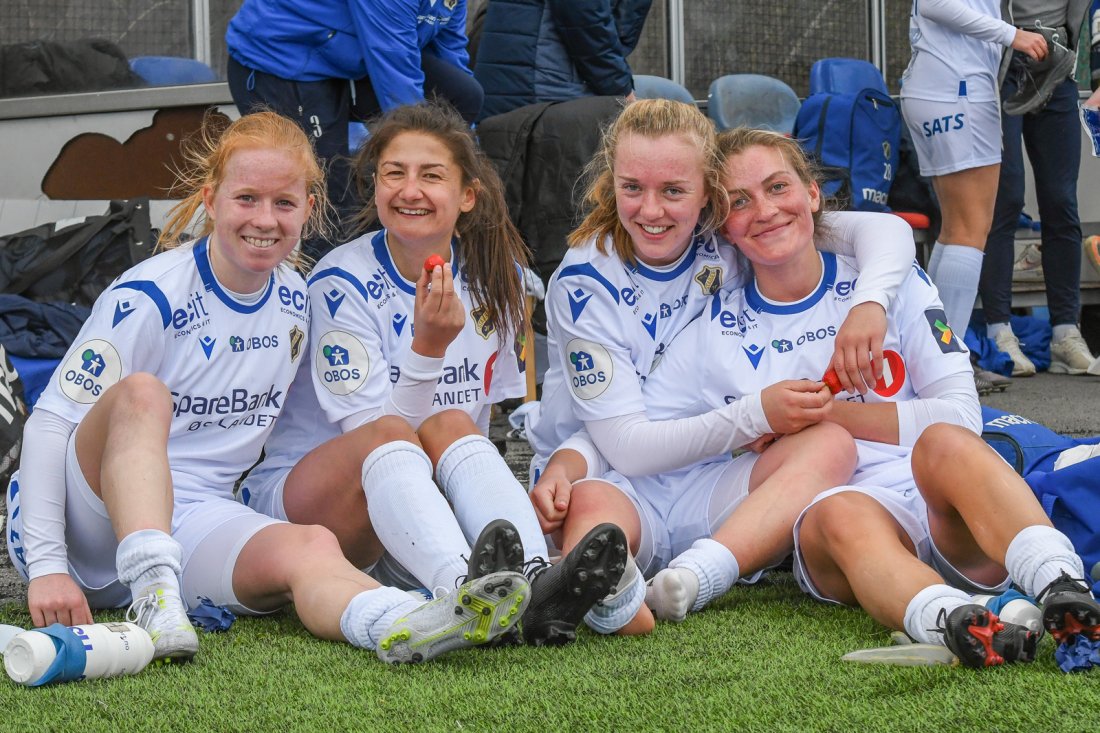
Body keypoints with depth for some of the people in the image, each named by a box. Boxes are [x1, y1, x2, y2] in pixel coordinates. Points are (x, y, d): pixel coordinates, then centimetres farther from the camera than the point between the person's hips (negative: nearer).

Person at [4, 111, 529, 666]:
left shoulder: (299, 303, 8)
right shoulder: (149, 297, -12)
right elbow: (49, 423, -14)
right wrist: (47, 567, -22)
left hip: (193, 521, 4)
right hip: (86, 517, -4)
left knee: (308, 547, -28)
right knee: (142, 393, -34)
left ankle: (402, 626, -62)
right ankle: (154, 597, -49)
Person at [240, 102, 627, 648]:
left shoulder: (494, 278, 7)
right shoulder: (343, 284, -7)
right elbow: (375, 428, -14)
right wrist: (428, 347, -27)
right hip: (301, 495, -3)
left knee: (451, 427, -28)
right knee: (390, 437, -34)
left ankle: (534, 585, -56)